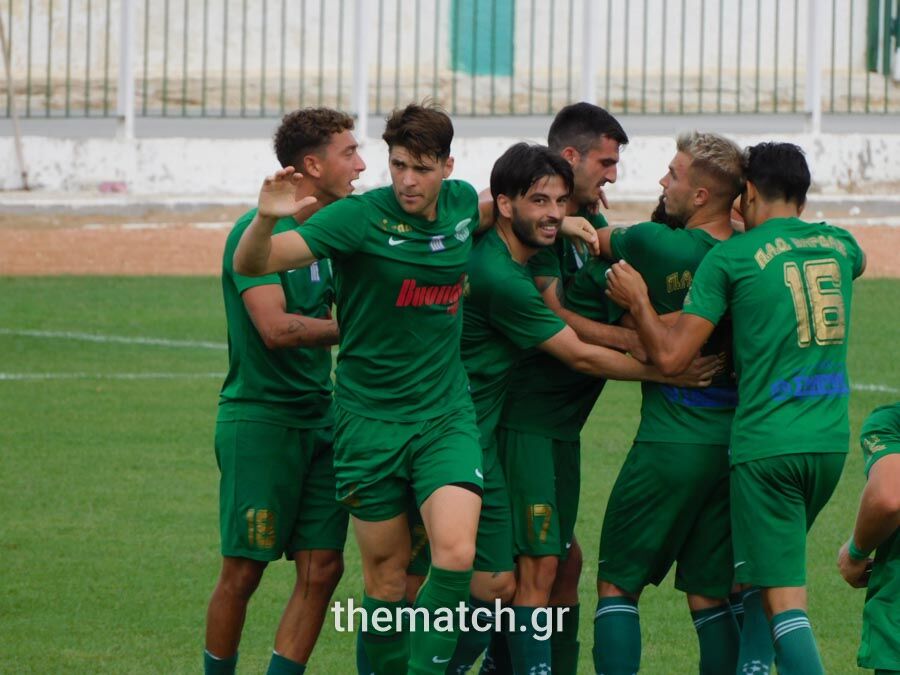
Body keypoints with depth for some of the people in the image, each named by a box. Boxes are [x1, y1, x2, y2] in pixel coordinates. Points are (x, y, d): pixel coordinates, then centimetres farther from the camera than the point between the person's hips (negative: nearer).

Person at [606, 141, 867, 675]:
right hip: (831, 441, 5)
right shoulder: (839, 244, 10)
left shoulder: (730, 257, -5)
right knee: (761, 567, 23)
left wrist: (638, 301, 11)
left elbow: (671, 355, -6)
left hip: (767, 445, -5)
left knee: (784, 596, -6)